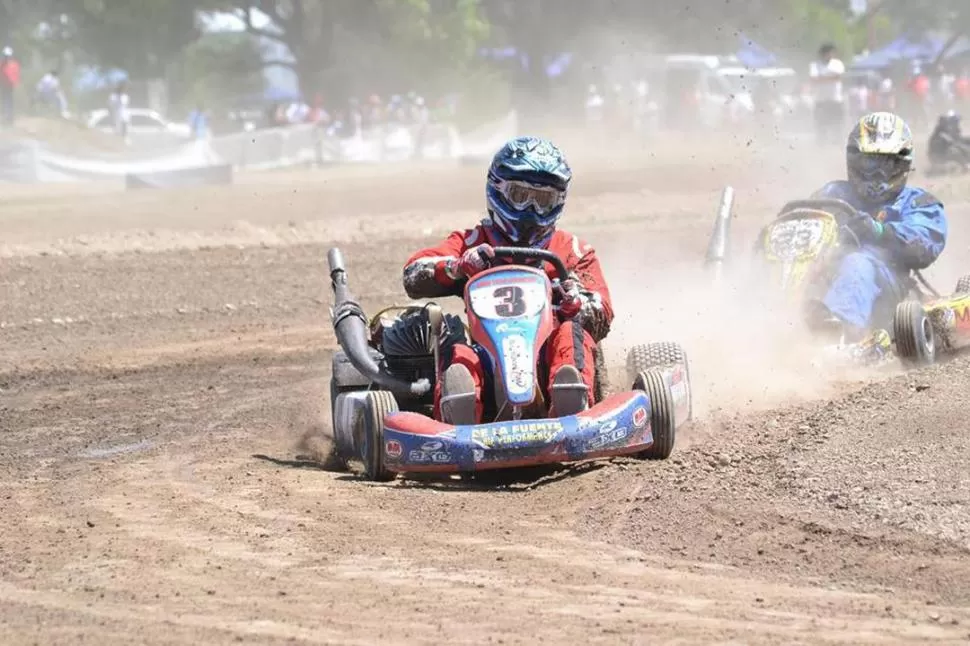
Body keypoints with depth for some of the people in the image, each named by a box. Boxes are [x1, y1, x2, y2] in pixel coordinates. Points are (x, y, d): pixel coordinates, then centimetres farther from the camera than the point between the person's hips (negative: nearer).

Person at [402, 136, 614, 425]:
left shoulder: (573, 251, 22)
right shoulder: (473, 243, 21)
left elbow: (601, 320, 10)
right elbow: (414, 277, 5)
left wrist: (577, 303, -16)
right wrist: (459, 266, -17)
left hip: (548, 355, 1)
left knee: (571, 333, -29)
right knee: (457, 354, -31)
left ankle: (571, 402, -59)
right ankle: (458, 413, -64)